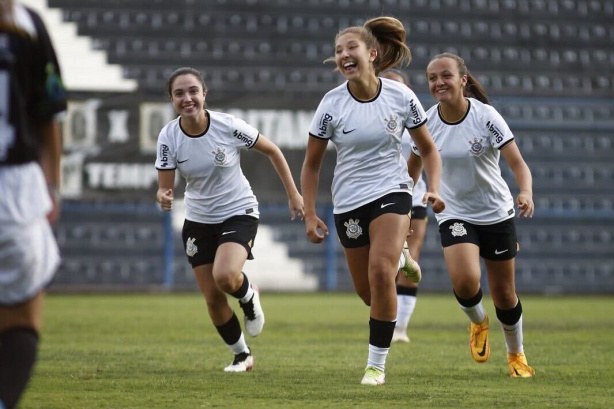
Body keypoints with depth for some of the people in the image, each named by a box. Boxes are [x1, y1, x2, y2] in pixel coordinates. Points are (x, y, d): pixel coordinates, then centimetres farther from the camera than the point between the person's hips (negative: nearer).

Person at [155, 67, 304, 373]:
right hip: (198, 221, 3)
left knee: (225, 276, -30)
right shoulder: (168, 137, -13)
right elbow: (165, 187, -9)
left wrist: (292, 193, -1)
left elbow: (272, 151, -4)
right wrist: (164, 197, -33)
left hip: (239, 213, -3)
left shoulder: (228, 126, -19)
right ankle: (242, 355, 27)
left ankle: (249, 296, 7)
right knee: (213, 299, 2)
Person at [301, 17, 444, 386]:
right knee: (366, 290, 7)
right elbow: (312, 164, 1)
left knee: (380, 271, -23)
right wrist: (310, 215, -4)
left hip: (392, 193, -2)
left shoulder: (400, 96, -9)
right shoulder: (332, 103, -9)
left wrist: (434, 189, -11)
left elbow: (428, 149, 5)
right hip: (349, 202, 2)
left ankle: (377, 363, -10)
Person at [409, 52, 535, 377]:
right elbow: (413, 166, 10)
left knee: (504, 295, 6)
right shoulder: (427, 122, -7)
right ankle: (478, 323, 11)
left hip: (497, 213, -1)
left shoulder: (486, 117, -16)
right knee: (464, 281, -24)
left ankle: (516, 354, 35)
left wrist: (526, 193, -41)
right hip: (455, 214, 1)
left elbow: (517, 163, -21)